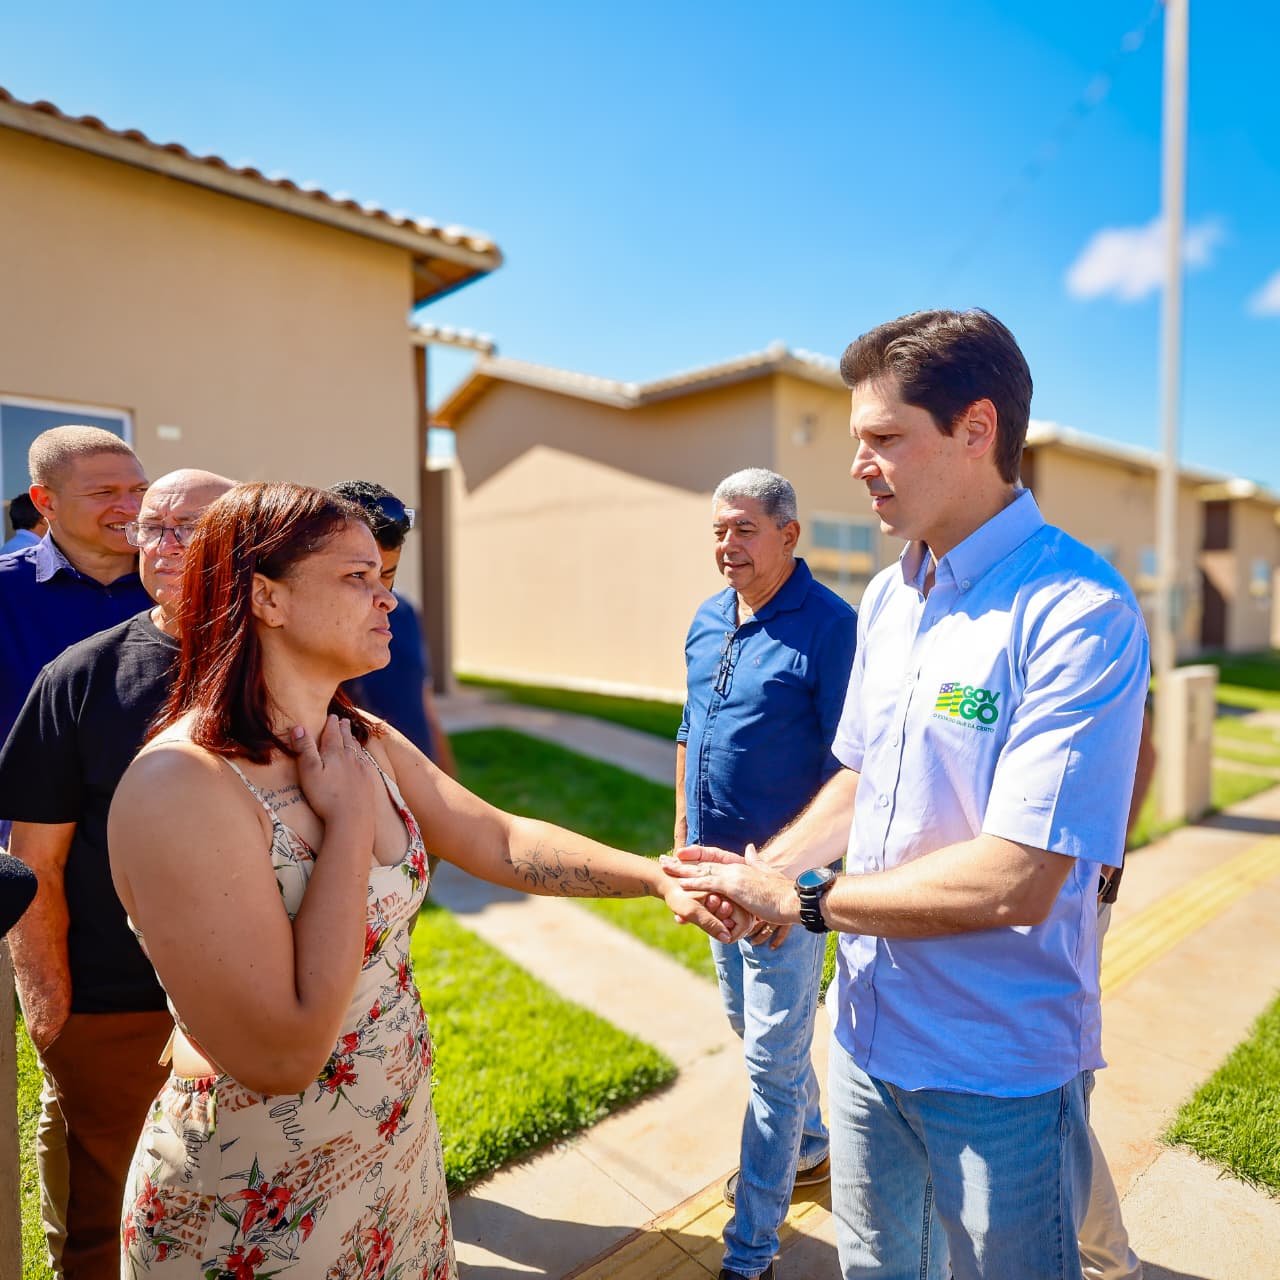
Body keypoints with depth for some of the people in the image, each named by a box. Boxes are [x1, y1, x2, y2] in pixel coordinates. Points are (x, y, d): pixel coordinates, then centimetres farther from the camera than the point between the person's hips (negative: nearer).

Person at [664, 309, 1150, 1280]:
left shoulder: (1077, 612, -22)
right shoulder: (886, 599, 2)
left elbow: (1015, 882, -27)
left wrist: (802, 898, -18)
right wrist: (762, 868, -4)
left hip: (1000, 1073, -6)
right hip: (869, 1033, 6)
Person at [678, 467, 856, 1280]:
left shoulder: (831, 626, -17)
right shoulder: (707, 621, 5)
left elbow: (844, 769, -18)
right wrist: (683, 836, 14)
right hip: (717, 865, 8)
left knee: (773, 1054, 6)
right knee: (750, 1023, 25)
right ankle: (810, 1149, 51)